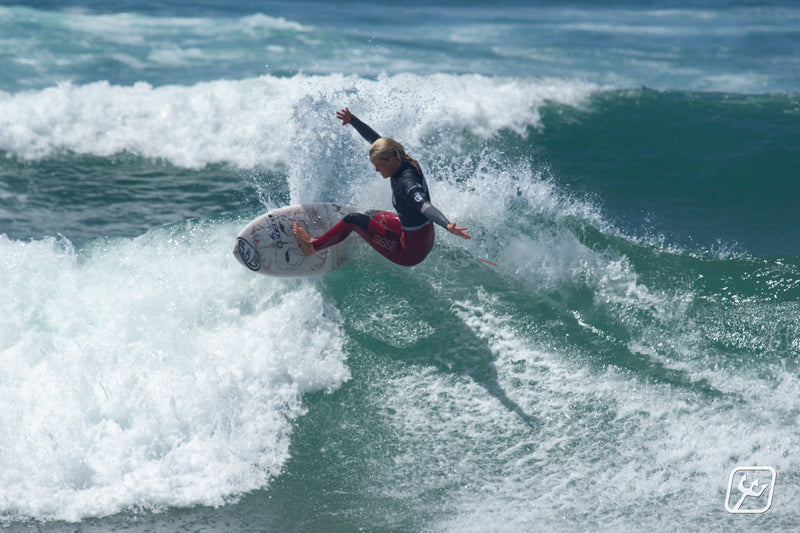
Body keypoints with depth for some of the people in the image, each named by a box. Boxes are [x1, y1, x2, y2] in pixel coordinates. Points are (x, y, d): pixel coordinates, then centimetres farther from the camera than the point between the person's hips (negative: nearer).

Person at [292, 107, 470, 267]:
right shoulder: (403, 163, -5)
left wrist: (448, 225, -63)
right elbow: (375, 138, 6)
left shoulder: (406, 183, -31)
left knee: (354, 219, -4)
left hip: (410, 253, -9)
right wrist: (352, 120, 8)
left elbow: (425, 206, -47)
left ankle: (313, 246, 12)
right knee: (371, 215, 32)